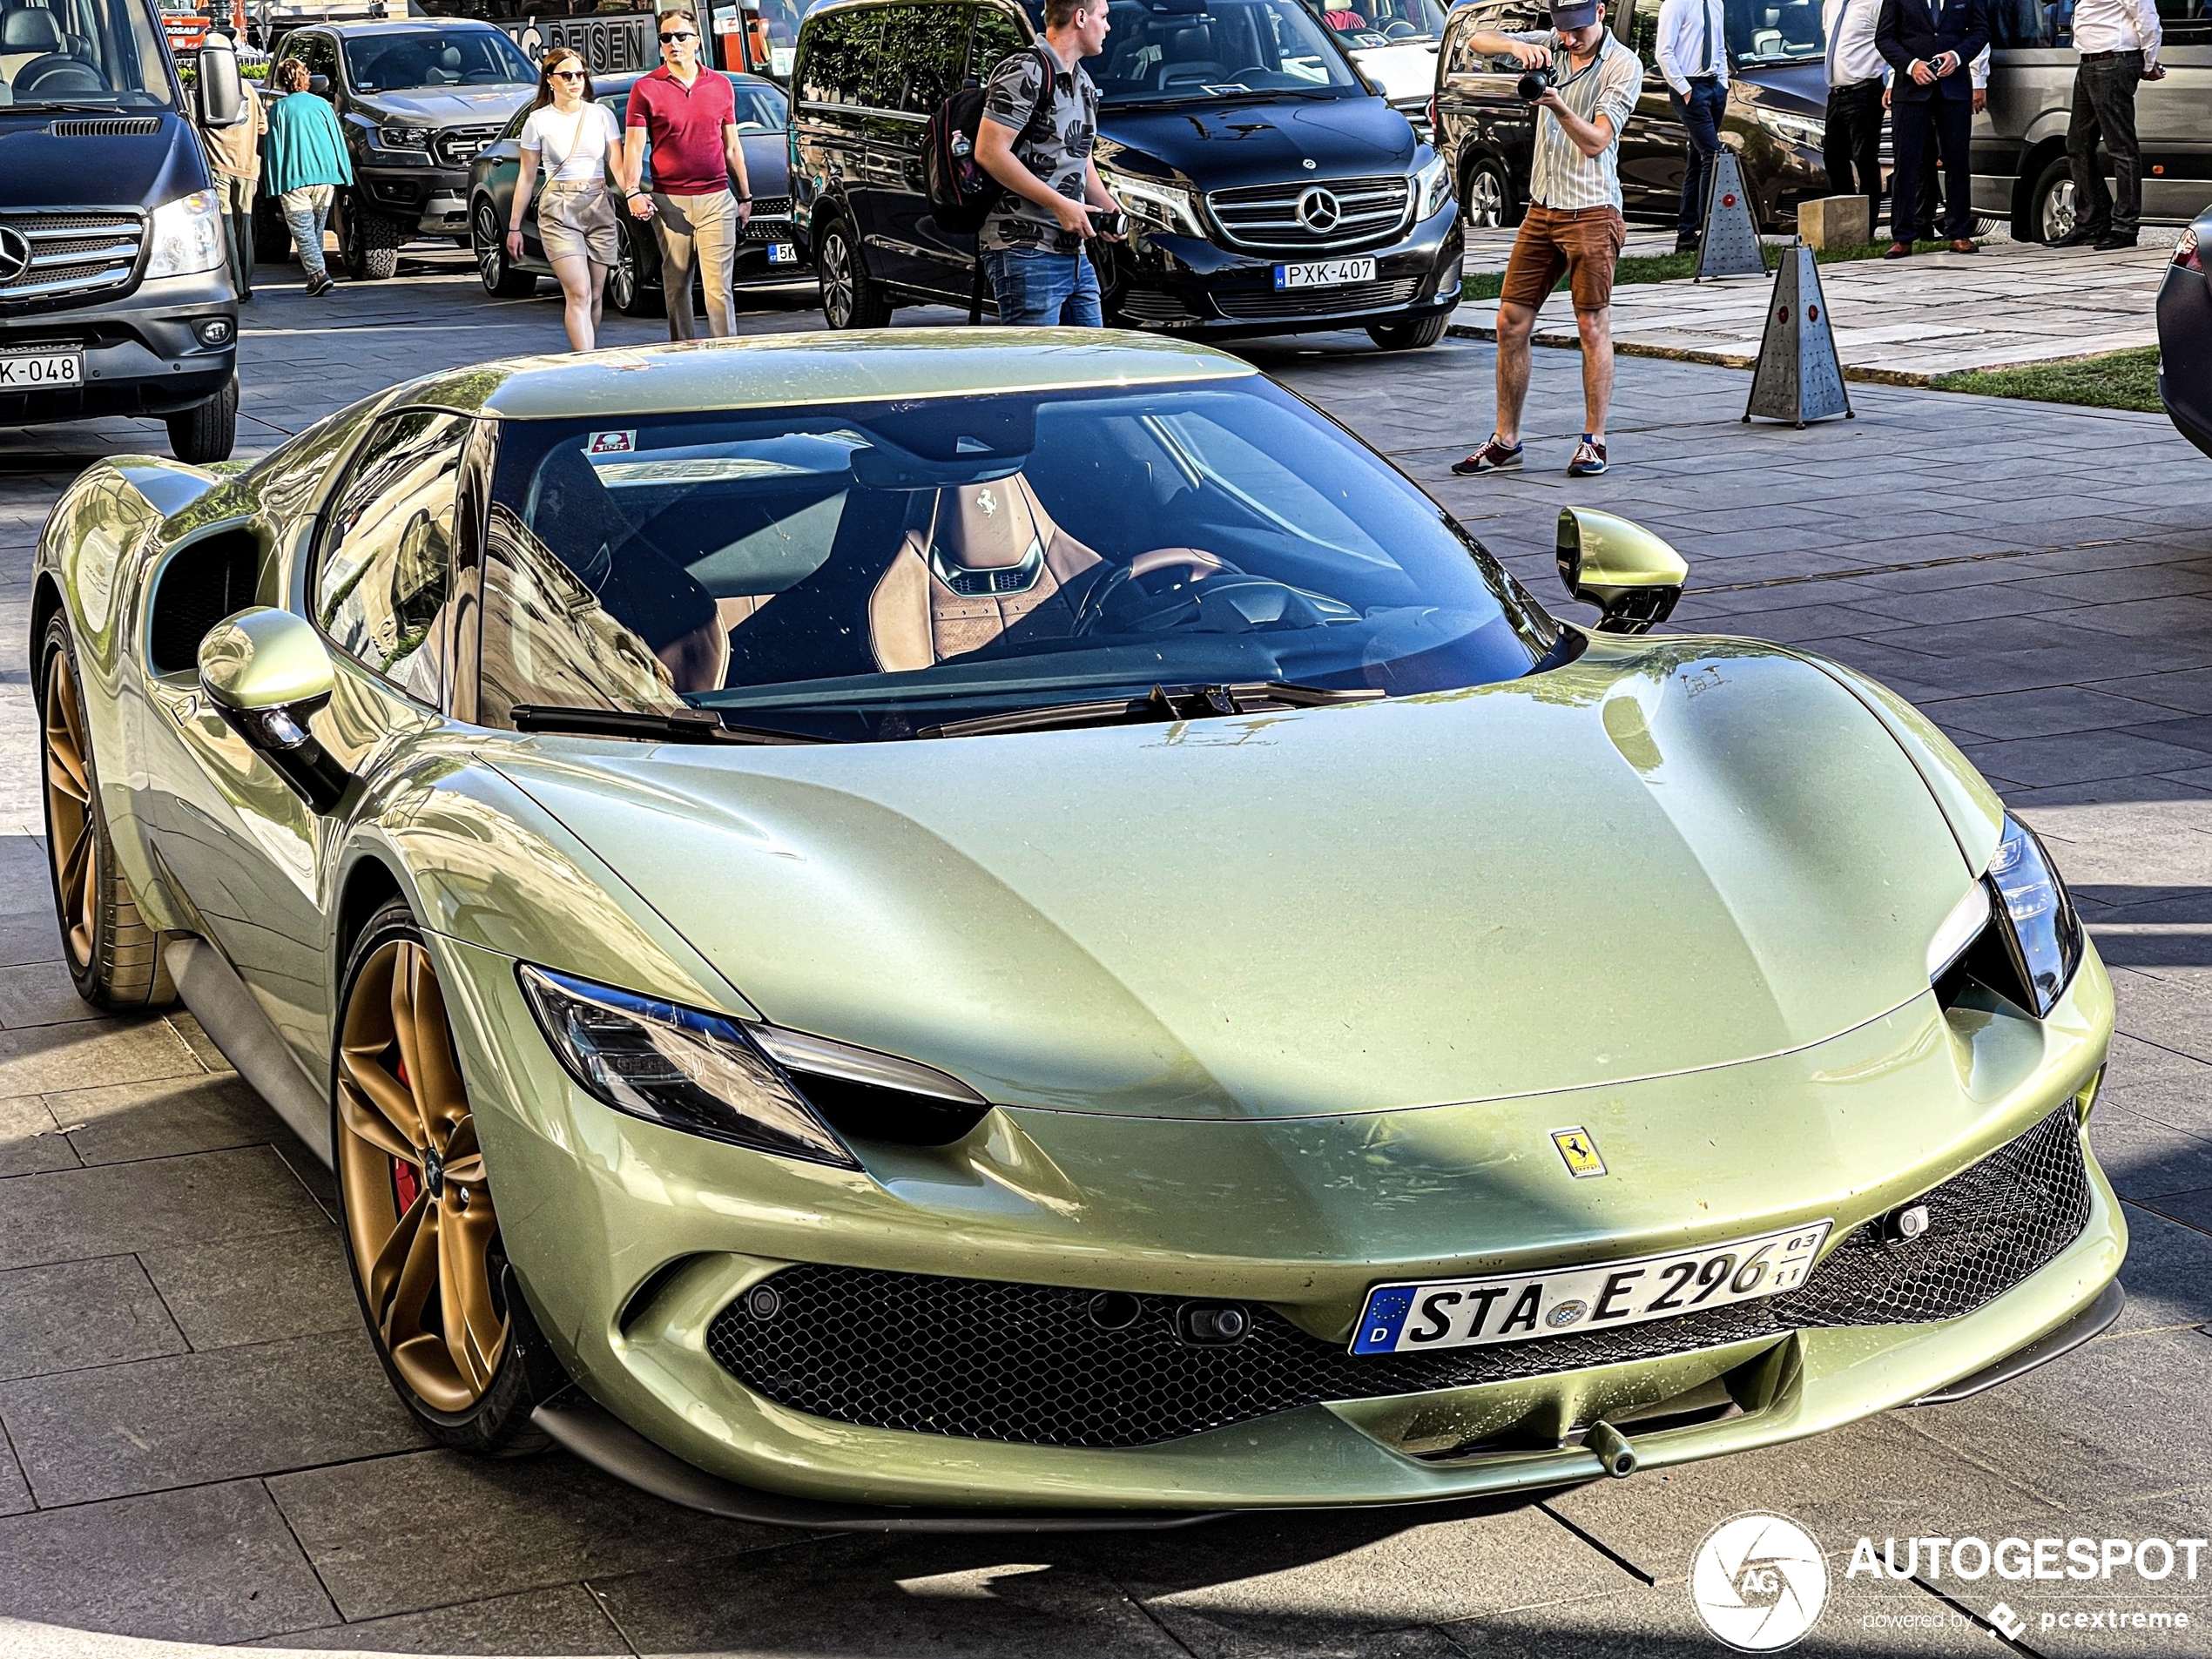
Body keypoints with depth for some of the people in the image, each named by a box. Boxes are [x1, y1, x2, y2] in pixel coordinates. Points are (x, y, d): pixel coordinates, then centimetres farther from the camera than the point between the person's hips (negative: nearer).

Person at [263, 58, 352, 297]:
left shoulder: (278, 109, 0)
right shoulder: (322, 105, 9)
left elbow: (274, 148, -1)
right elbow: (338, 141, 10)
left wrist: (274, 184, -1)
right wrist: (344, 175, 14)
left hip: (294, 179, -4)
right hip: (326, 175, 4)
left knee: (303, 230, -5)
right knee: (316, 228, 16)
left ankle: (318, 273, -20)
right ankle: (316, 271, 19)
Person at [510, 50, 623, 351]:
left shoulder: (602, 115, 8)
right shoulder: (539, 121, 3)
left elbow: (617, 165, 4)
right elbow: (527, 177, 7)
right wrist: (514, 226, 6)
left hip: (599, 208, 3)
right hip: (558, 212, -3)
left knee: (594, 296, 6)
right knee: (579, 293, -15)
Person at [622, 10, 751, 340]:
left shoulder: (721, 86, 10)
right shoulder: (646, 89, 2)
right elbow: (634, 146, -2)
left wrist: (745, 196, 16)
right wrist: (633, 191, -17)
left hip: (717, 200, 1)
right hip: (669, 202, -1)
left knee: (719, 287, -5)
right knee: (676, 286, 7)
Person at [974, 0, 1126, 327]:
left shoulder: (1083, 85, 20)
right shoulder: (1024, 73, -10)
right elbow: (989, 153, -17)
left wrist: (1107, 206, 9)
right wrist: (1060, 204, -18)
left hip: (1074, 252, 9)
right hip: (1024, 251, -9)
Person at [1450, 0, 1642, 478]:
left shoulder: (1623, 66, -7)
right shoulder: (1550, 46, 7)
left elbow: (1595, 142, -13)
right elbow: (1477, 40, 4)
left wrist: (1558, 106, -29)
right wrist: (1515, 45, -16)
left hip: (1591, 214, -6)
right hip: (1541, 209, 6)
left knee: (1592, 327, -3)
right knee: (1511, 321, 4)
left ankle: (1594, 442, 5)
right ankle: (1505, 441, 11)